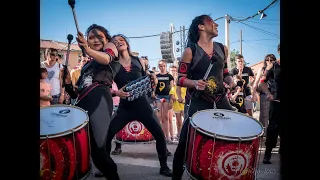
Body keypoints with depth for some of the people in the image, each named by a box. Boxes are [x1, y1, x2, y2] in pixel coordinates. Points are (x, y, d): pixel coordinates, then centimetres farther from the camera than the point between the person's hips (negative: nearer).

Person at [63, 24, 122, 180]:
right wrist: (68, 84, 10)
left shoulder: (110, 47, 17)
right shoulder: (87, 65, 33)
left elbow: (106, 58, -11)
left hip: (99, 99, -7)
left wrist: (88, 49, -28)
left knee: (97, 149, -19)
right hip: (82, 104, 7)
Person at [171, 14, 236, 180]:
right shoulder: (190, 51, -6)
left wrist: (230, 81, -2)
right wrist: (195, 83, -24)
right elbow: (180, 79, -5)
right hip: (199, 103, -5)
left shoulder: (222, 49, 9)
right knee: (185, 143, -4)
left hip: (221, 101, 5)